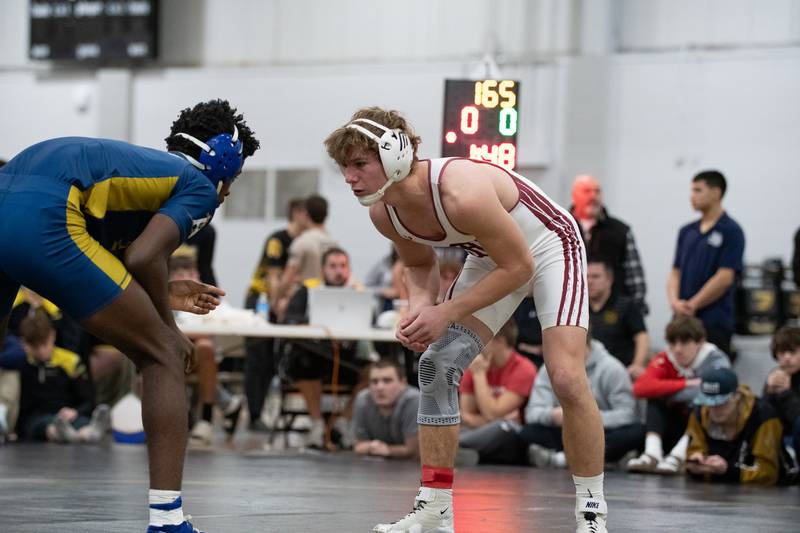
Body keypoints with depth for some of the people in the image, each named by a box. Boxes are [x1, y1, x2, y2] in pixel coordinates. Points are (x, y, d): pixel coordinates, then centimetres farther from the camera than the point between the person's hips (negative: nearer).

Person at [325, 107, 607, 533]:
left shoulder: (461, 195, -39)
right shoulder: (384, 213, -15)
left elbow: (519, 267, -29)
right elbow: (420, 264, 5)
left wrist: (446, 314, -30)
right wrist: (420, 305, -18)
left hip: (547, 247, -7)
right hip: (491, 256, 7)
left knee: (567, 378, -18)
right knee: (436, 366, -4)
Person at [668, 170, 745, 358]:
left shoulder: (731, 231, -6)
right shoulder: (686, 231, 15)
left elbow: (725, 277, -13)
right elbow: (676, 272, 13)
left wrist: (692, 305, -11)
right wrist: (675, 302, -6)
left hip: (714, 323, -6)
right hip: (683, 320, 6)